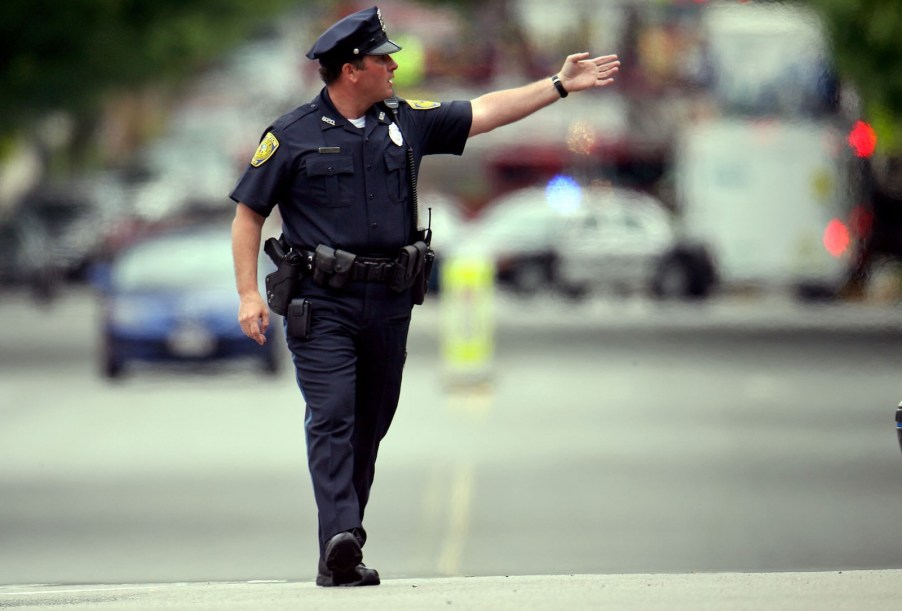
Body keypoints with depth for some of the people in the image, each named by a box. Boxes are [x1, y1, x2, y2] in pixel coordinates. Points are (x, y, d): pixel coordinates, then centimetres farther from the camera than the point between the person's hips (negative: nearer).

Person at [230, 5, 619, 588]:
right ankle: (341, 541, -27)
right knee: (332, 419, -16)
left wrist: (559, 85, 12)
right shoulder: (292, 136, -1)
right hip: (322, 304, -5)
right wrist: (250, 294, -6)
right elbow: (249, 214, 2)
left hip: (389, 301, 5)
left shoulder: (407, 123, 11)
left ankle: (342, 556, 14)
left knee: (369, 429, 7)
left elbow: (485, 113, 16)